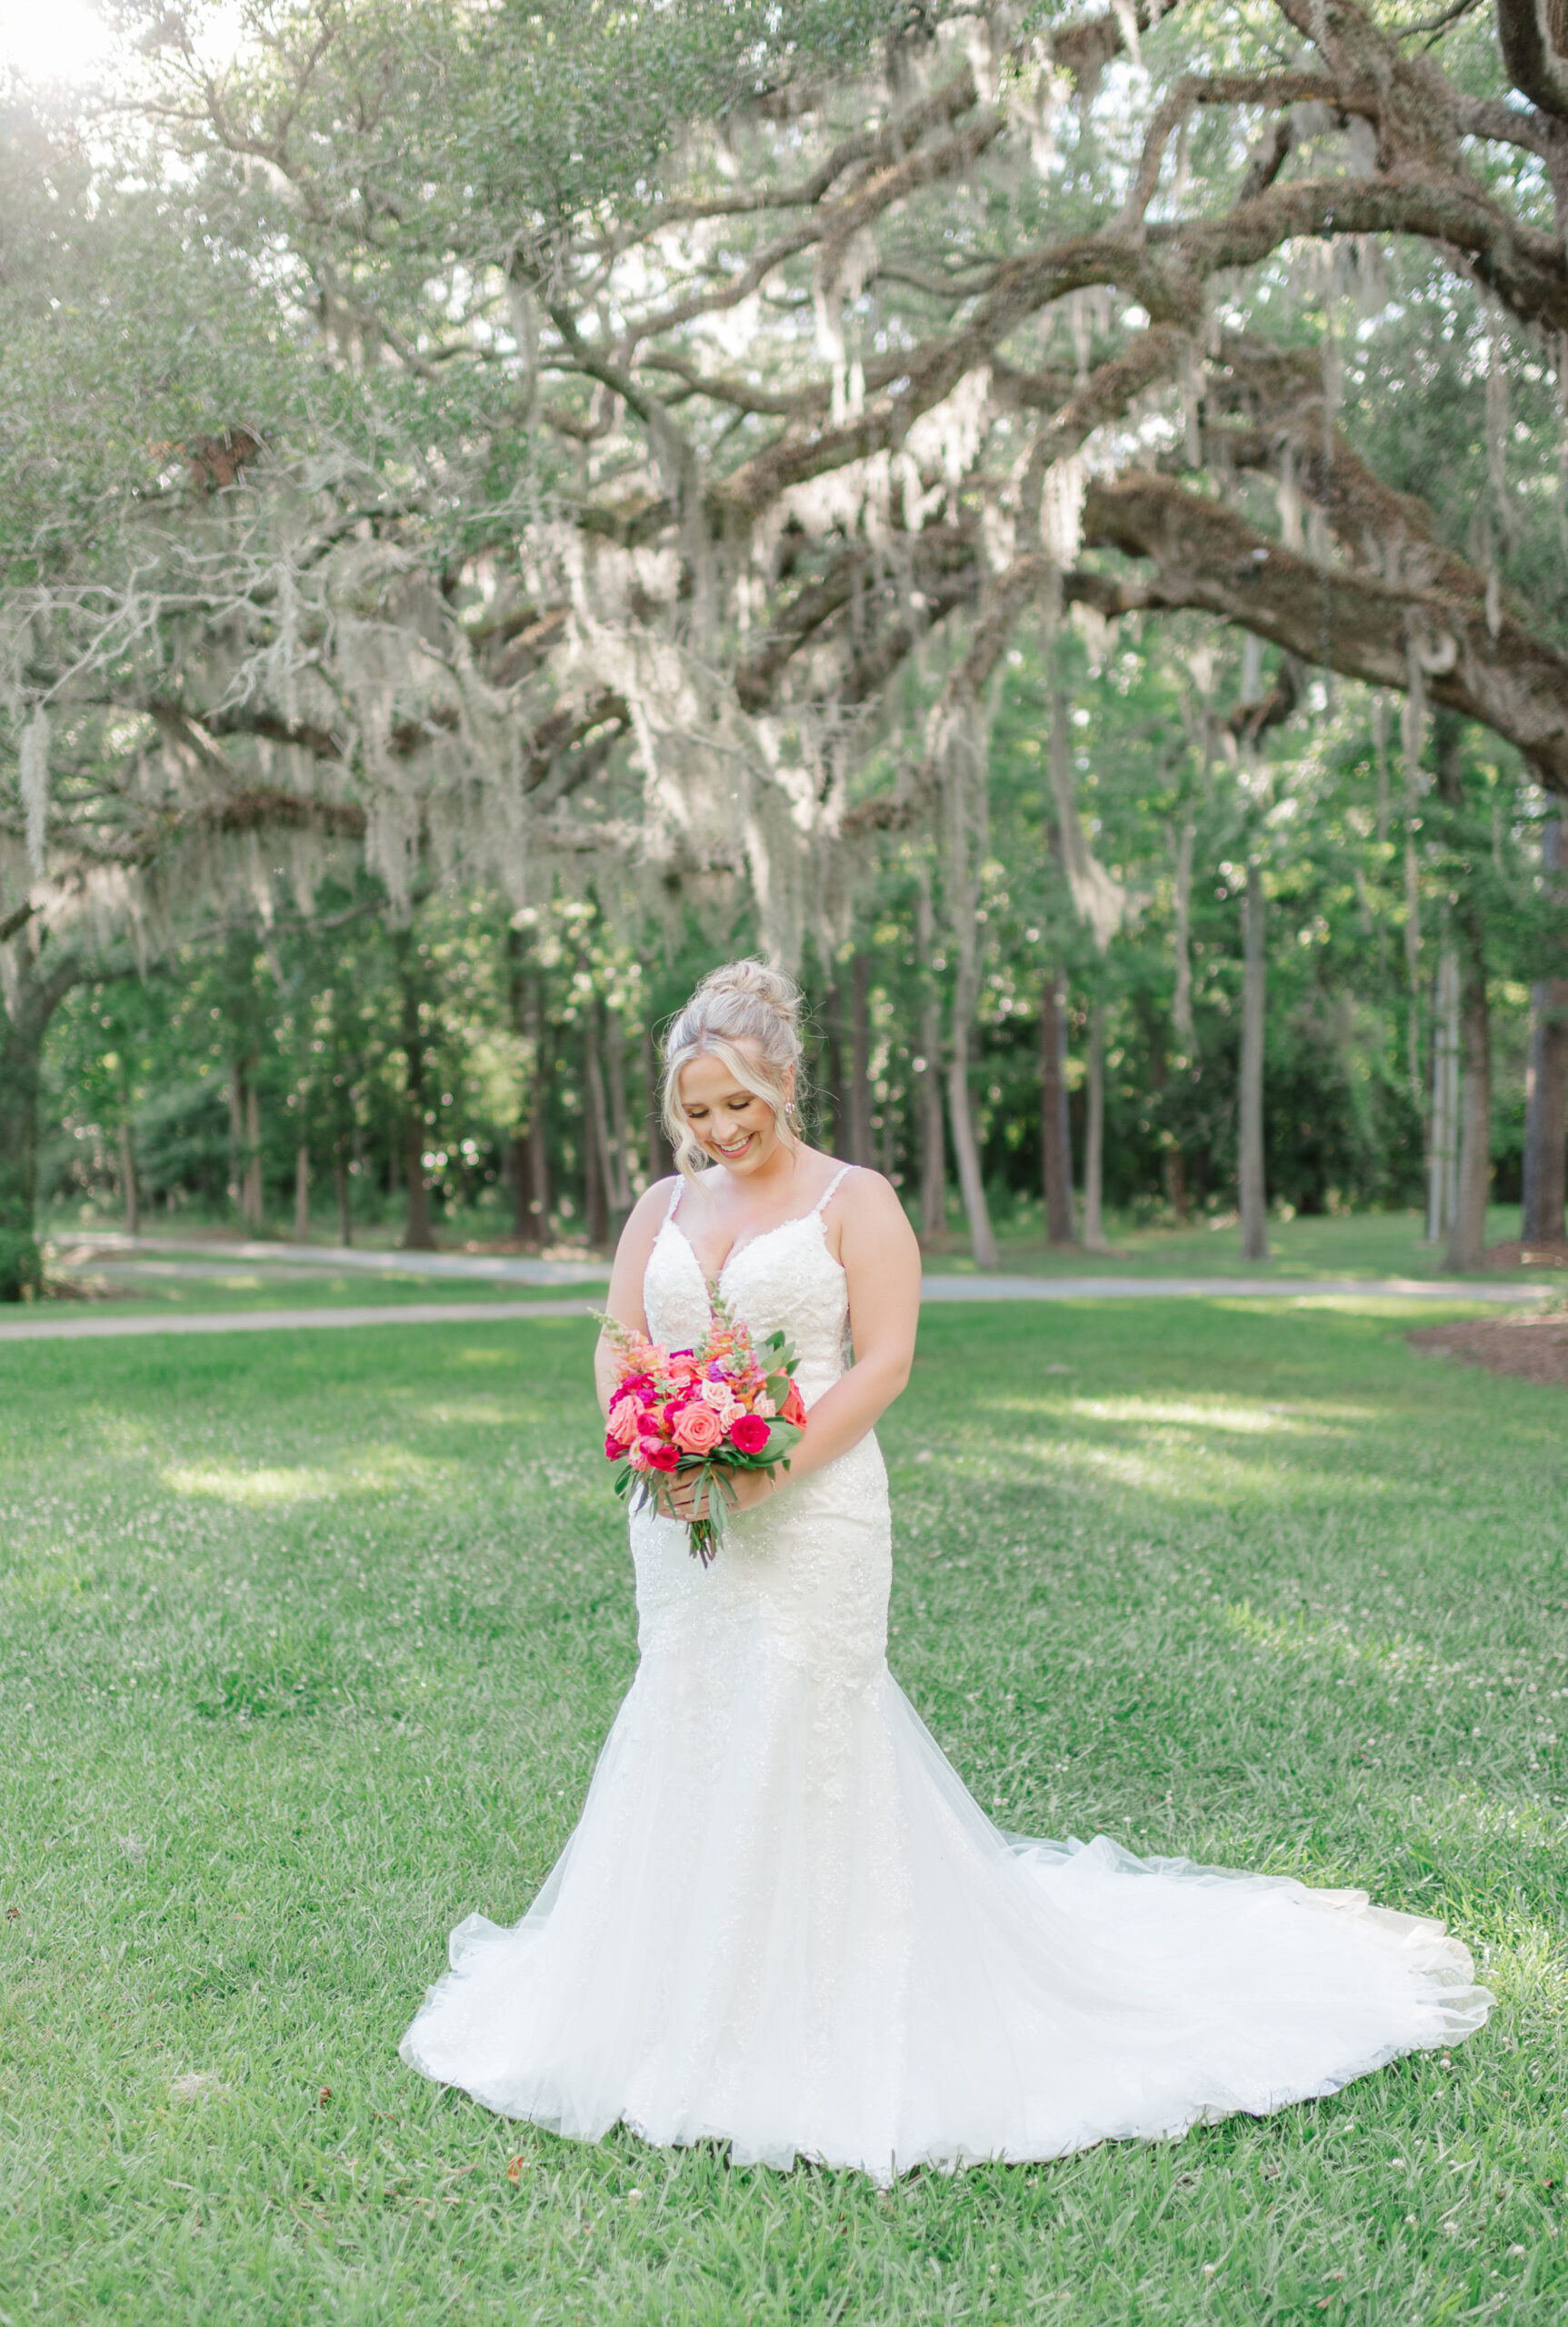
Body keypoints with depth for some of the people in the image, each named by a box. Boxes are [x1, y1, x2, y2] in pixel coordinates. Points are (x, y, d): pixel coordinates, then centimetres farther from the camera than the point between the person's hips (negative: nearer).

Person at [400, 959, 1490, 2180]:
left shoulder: (856, 1201, -1)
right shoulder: (662, 1208, 13)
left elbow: (884, 1360, -8)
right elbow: (618, 1347, 12)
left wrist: (768, 1470, -18)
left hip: (809, 1520, -5)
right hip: (680, 1523, 5)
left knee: (803, 1748, -4)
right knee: (683, 1745, 9)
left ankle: (817, 2015, 11)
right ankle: (692, 1998, 25)